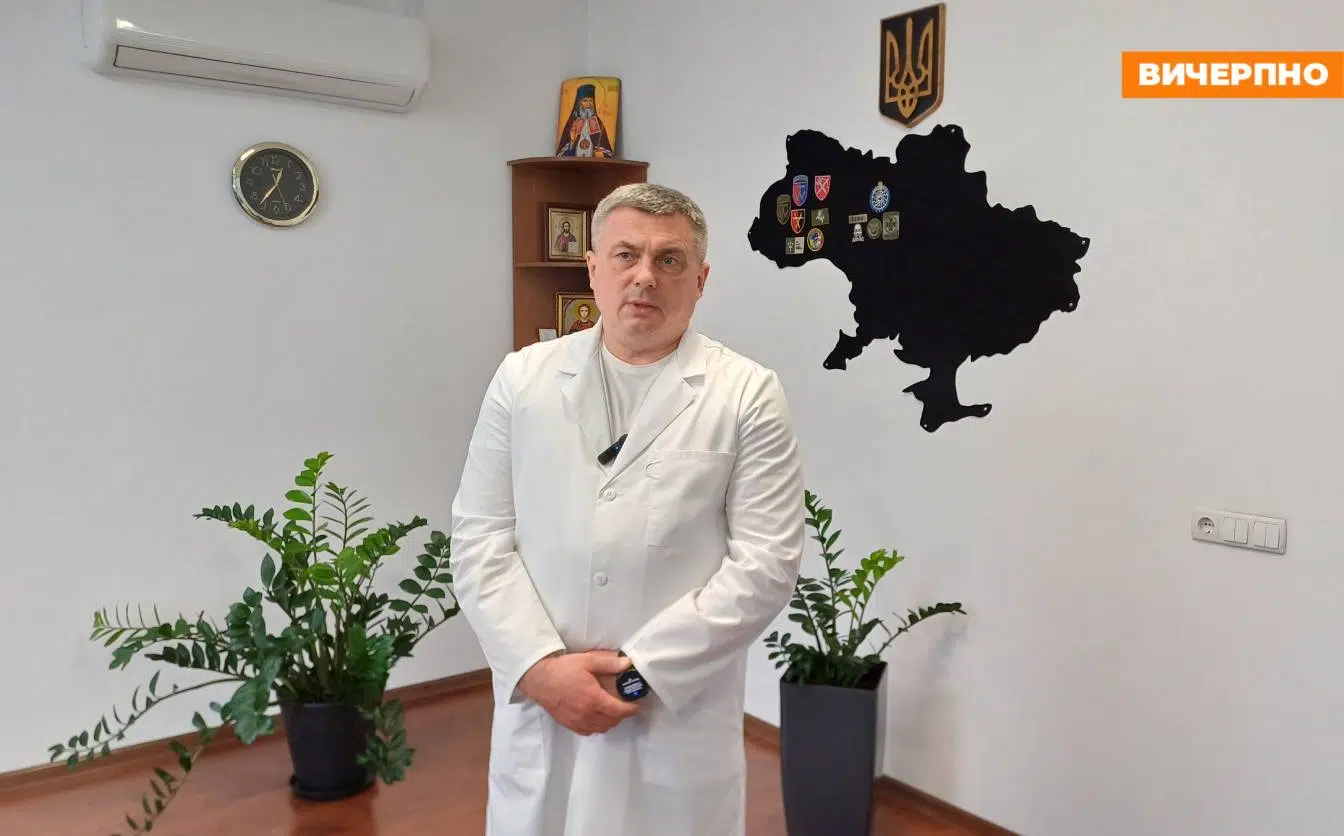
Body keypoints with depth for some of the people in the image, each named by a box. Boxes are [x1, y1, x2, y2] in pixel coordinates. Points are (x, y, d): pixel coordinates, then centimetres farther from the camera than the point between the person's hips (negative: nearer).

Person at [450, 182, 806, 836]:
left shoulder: (748, 395, -4)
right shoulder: (522, 378, 3)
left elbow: (765, 563, -8)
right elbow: (480, 538, 1)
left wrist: (640, 671, -13)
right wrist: (540, 666, -11)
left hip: (678, 717, -2)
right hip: (537, 705, 2)